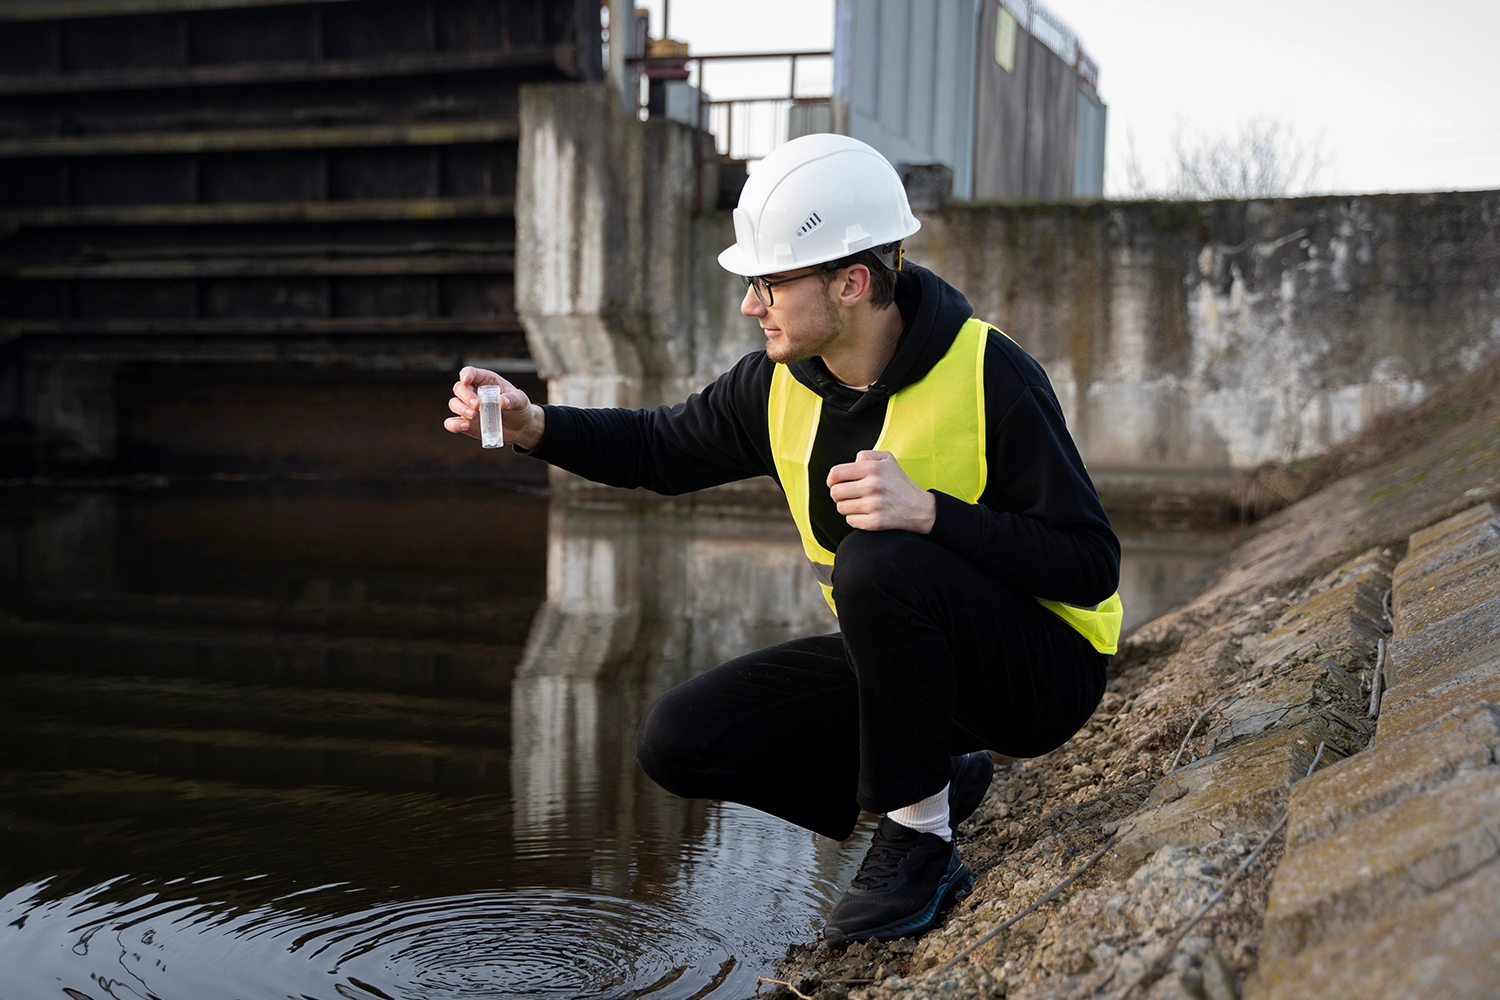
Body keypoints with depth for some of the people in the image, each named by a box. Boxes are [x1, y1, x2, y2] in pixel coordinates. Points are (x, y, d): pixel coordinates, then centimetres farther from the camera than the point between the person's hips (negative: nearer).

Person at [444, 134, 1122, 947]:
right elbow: (662, 449, 11)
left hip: (1039, 668, -6)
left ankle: (917, 836, -16)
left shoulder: (989, 377, -22)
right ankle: (930, 781, 8)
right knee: (678, 741, -6)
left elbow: (1090, 565, -23)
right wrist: (534, 425, -7)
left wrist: (929, 512, -36)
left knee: (878, 561, -36)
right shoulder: (783, 384, -4)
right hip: (902, 658, 6)